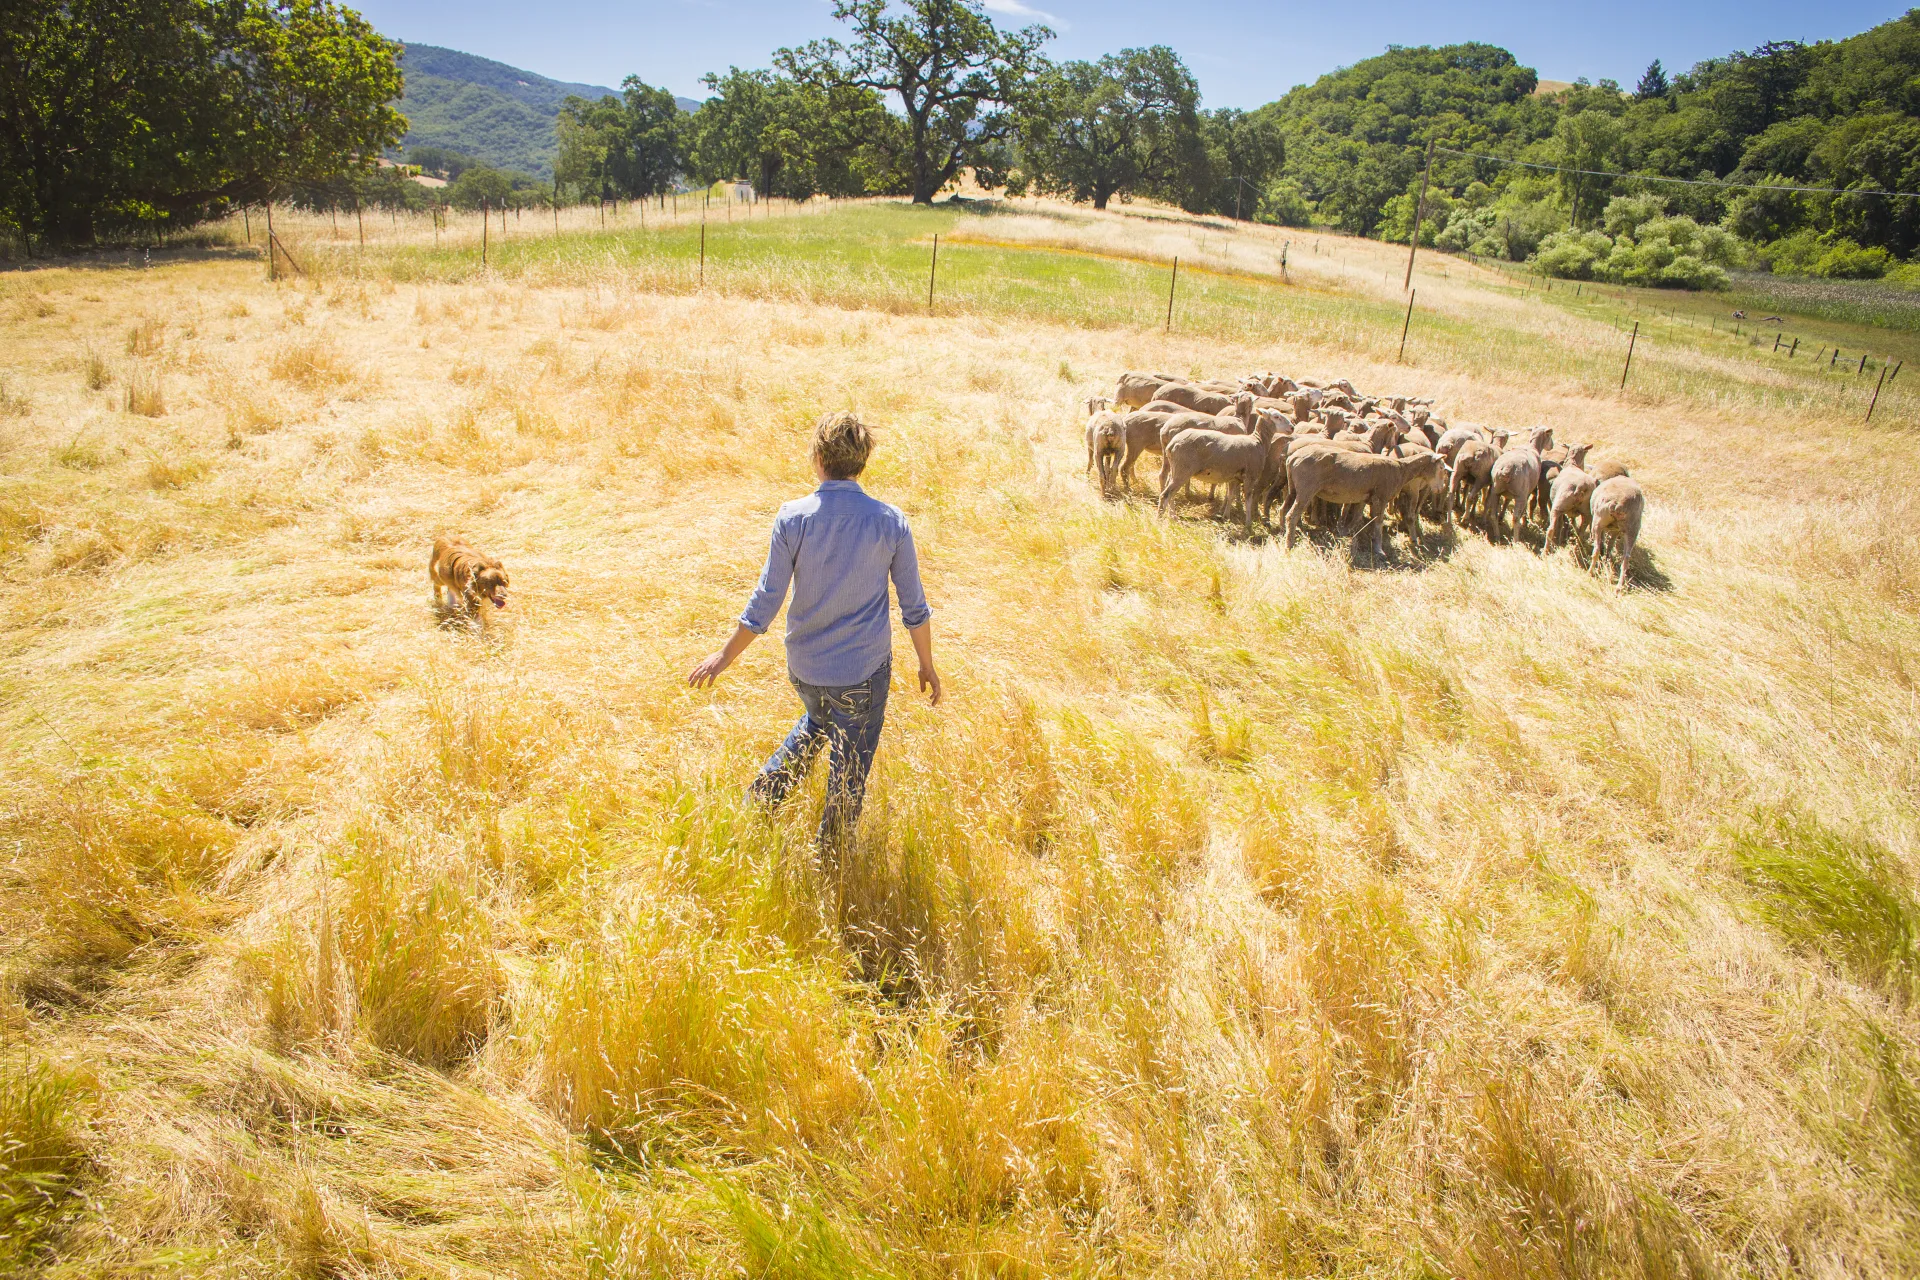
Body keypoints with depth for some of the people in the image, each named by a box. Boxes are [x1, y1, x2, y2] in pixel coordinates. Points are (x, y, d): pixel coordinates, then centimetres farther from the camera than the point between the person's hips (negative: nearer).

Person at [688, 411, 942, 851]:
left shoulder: (793, 518, -11)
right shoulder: (891, 521, -10)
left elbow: (766, 601, -10)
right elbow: (914, 607, -4)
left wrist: (724, 657, 1)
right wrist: (927, 665, 9)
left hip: (804, 666, 2)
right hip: (863, 669, -2)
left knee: (816, 721, 34)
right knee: (850, 767, 15)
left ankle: (763, 796, 30)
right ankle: (832, 857, 27)